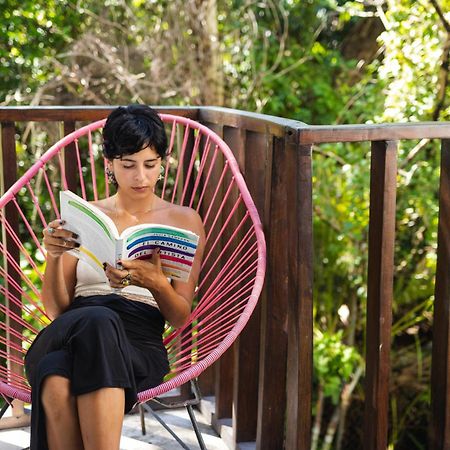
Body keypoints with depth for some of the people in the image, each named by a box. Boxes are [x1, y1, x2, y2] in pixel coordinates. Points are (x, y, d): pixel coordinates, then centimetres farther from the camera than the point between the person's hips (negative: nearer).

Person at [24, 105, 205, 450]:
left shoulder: (184, 221, 18)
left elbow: (181, 317, 11)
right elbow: (55, 308, 15)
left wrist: (155, 282, -11)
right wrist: (54, 256, -5)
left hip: (138, 345, -1)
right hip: (71, 330, 2)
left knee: (98, 324, -40)